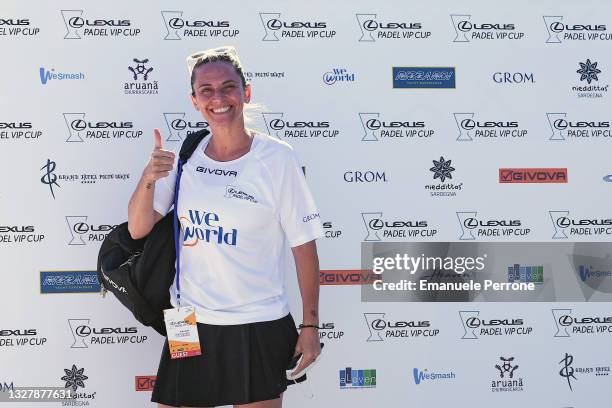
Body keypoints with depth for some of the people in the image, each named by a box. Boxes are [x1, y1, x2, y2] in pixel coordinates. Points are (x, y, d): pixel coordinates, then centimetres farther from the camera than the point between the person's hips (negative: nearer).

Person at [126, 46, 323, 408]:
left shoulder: (277, 158, -9)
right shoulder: (184, 157, 3)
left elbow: (304, 245, -6)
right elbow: (138, 230, 2)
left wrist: (311, 325, -5)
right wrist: (148, 178, -16)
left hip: (259, 327, -3)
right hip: (189, 325, 4)